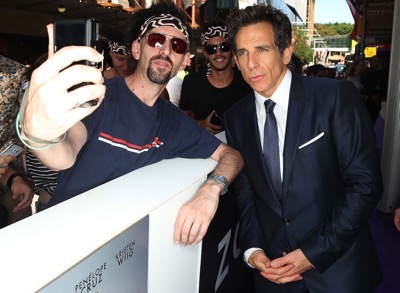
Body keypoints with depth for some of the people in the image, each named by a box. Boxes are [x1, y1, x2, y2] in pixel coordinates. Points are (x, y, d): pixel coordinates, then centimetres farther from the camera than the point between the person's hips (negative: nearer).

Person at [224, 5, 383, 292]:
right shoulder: (236, 118, 0)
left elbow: (365, 183, -14)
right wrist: (252, 249, -8)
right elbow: (244, 190, 6)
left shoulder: (336, 97, -13)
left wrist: (315, 252, -16)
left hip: (338, 263, -3)